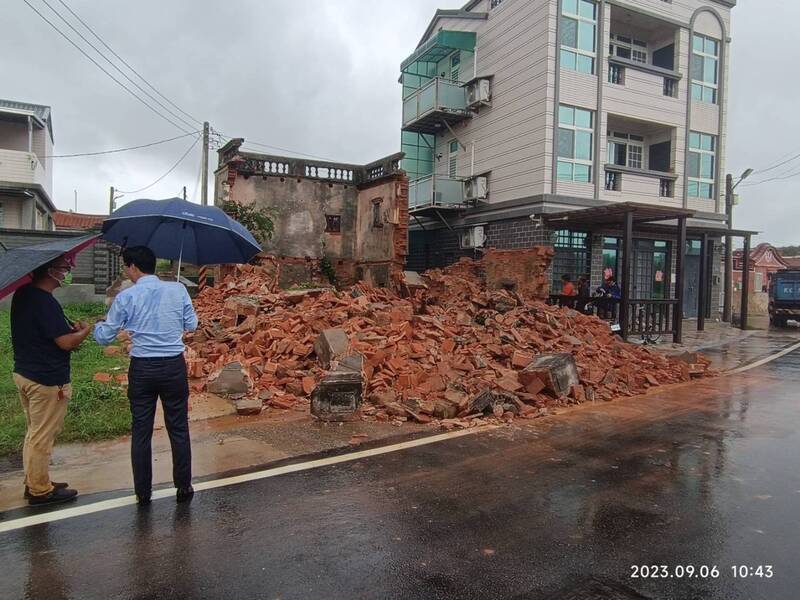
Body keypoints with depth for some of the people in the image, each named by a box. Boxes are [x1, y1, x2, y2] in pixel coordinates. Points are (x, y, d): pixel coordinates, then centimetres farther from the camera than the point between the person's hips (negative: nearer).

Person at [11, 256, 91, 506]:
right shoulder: (46, 302, -23)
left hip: (23, 373, 10)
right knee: (42, 437, 3)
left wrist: (69, 329, 9)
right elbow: (66, 342, -22)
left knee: (34, 433, 20)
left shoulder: (22, 293, 6)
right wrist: (84, 331, -3)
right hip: (46, 380, -10)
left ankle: (34, 482, 32)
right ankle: (40, 490, 15)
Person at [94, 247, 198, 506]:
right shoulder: (178, 290, -4)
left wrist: (98, 325, 23)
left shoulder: (125, 297, -7)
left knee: (141, 432, 12)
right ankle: (183, 487, 21)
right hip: (174, 367, 1)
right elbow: (191, 325, 6)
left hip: (141, 370, -1)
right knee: (178, 429, 12)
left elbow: (104, 337, 1)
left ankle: (143, 493, 21)